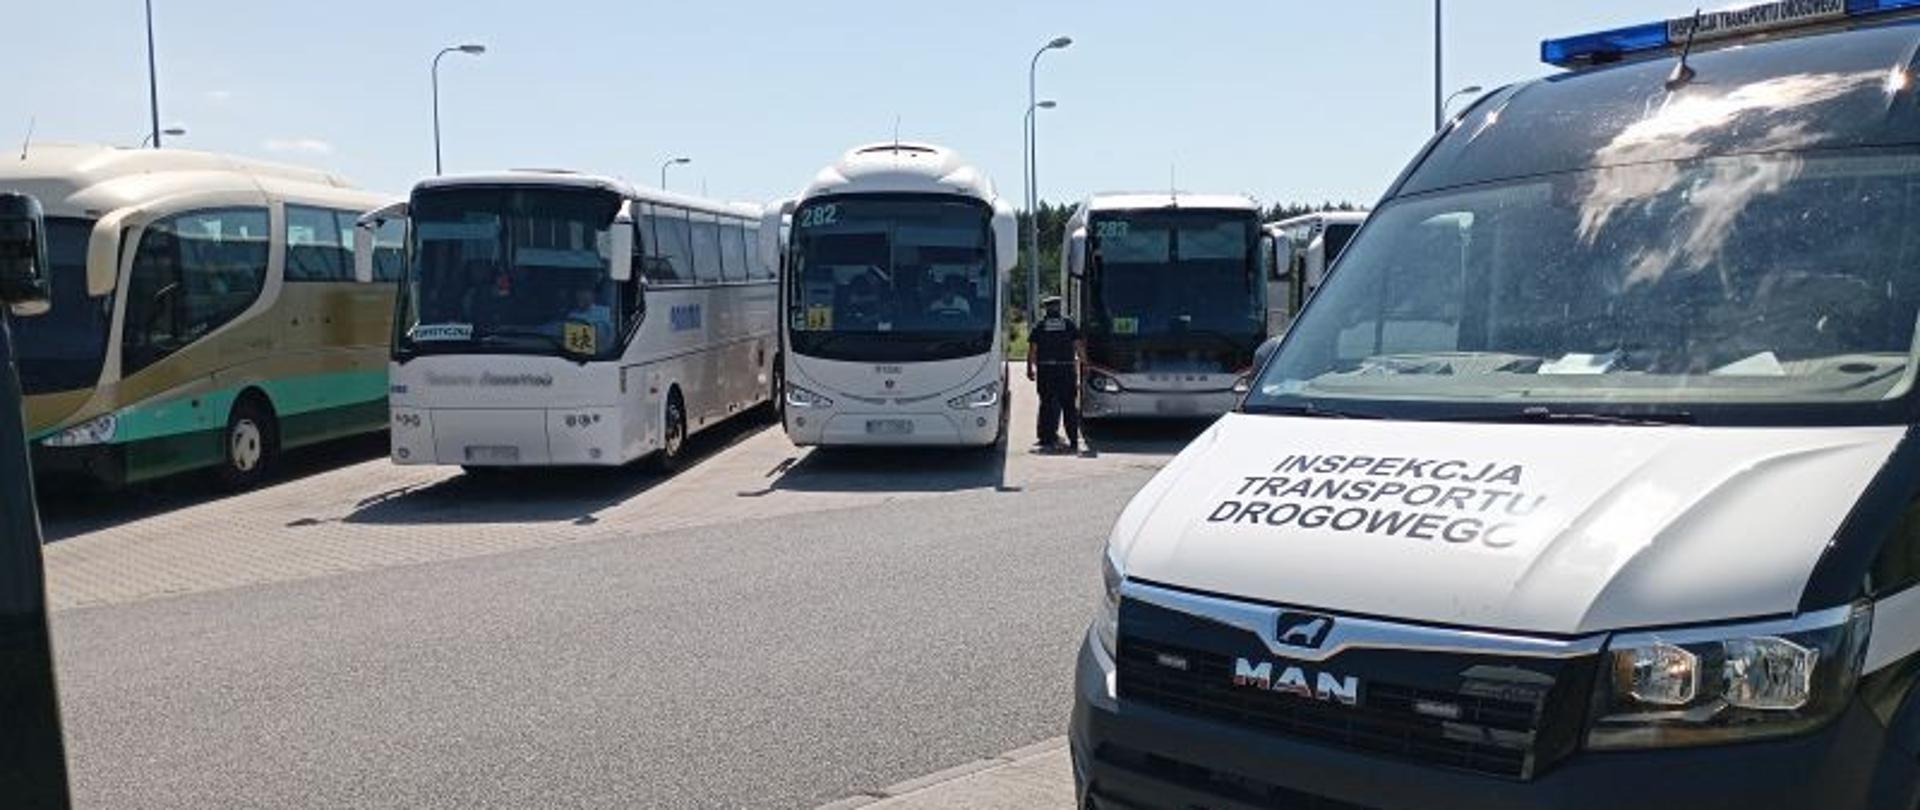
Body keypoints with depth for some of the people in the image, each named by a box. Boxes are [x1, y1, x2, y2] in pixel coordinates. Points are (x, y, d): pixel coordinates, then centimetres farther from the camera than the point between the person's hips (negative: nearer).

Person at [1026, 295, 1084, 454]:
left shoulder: (1038, 325, 4)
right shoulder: (1069, 323, 6)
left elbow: (1032, 350, 1)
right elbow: (1079, 346, 3)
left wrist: (1030, 369, 7)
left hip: (1045, 370, -1)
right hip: (1067, 368, 1)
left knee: (1047, 405, 3)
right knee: (1070, 406, 5)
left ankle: (1049, 440, -1)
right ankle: (1073, 441, 5)